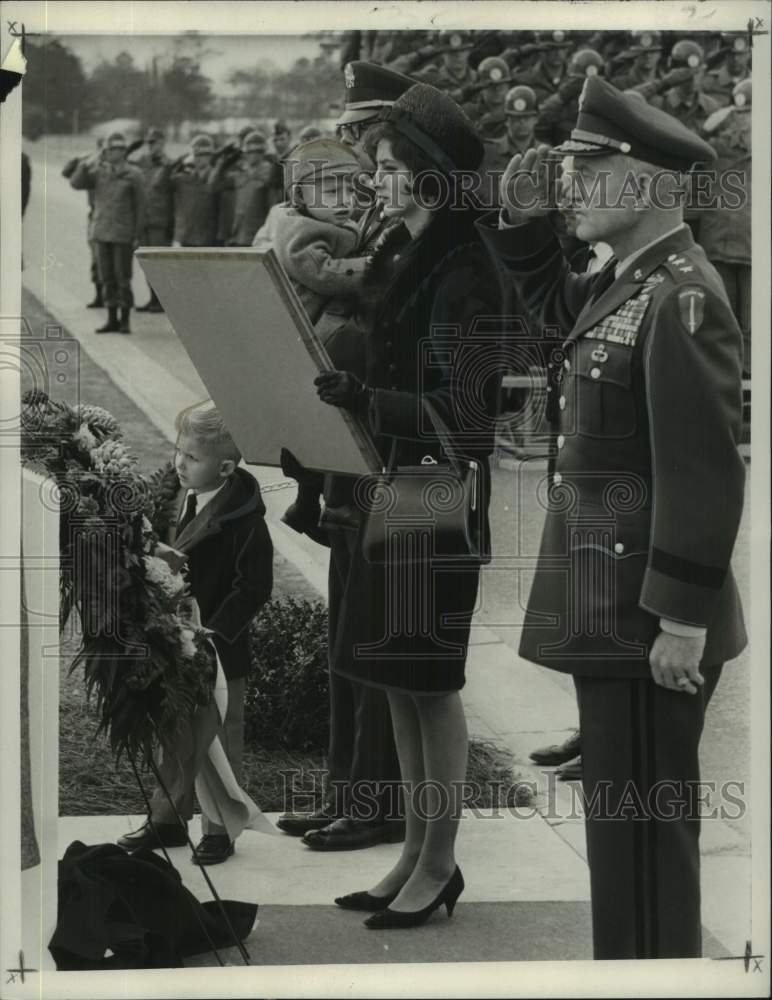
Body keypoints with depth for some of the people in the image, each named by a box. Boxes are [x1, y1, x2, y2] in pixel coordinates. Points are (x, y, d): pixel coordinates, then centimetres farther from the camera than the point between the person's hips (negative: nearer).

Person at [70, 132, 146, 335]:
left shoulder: (133, 175, -3)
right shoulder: (98, 173, 8)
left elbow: (140, 207, -3)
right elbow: (76, 183, -2)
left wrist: (138, 235, -7)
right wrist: (87, 164, -13)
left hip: (123, 235, -4)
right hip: (101, 232, 4)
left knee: (122, 278, -3)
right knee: (107, 278, 6)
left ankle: (125, 321, 5)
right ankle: (112, 320, 13)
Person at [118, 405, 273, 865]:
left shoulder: (242, 518, -19)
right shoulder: (183, 498, 4)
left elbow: (253, 588, -18)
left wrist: (215, 636, -21)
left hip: (220, 653, -7)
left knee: (217, 745, 6)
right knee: (173, 737, 17)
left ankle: (219, 830, 19)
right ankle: (167, 819, 30)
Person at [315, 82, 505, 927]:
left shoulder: (464, 273, -13)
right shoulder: (397, 258, 12)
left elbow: (460, 410, -18)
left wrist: (364, 400, -27)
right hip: (388, 484, 8)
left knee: (431, 680, -1)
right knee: (397, 681, 11)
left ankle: (440, 866, 9)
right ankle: (415, 856, 20)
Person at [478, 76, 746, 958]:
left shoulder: (683, 299, -19)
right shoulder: (627, 279, 10)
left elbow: (704, 471, -23)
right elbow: (556, 306, 33)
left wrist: (683, 620, -23)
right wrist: (523, 220, 14)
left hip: (646, 616, -10)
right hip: (612, 603, 10)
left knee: (639, 819, -2)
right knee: (629, 811, 19)